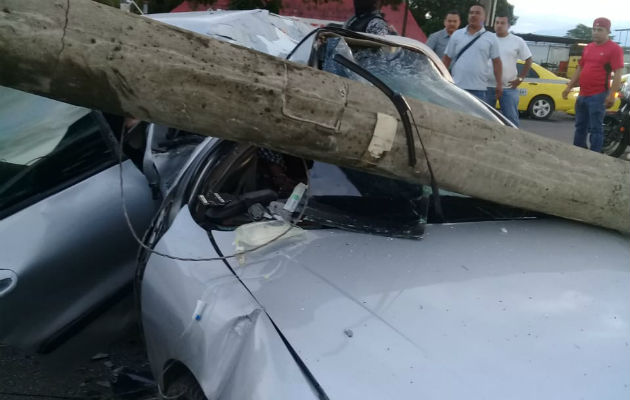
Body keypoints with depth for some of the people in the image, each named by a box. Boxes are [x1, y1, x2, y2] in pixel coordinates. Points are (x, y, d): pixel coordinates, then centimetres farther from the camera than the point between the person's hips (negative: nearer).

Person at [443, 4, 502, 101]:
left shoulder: (491, 38, 6)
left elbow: (496, 62, 6)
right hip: (456, 86, 1)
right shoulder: (457, 35, 8)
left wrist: (499, 83, 0)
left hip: (479, 89, -1)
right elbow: (447, 59, 9)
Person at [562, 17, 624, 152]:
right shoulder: (588, 47, 15)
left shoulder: (614, 48, -7)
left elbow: (618, 73, -13)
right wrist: (569, 87, 15)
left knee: (595, 129, -5)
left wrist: (612, 94, -22)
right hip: (582, 95, 8)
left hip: (598, 96, -8)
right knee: (580, 126, 15)